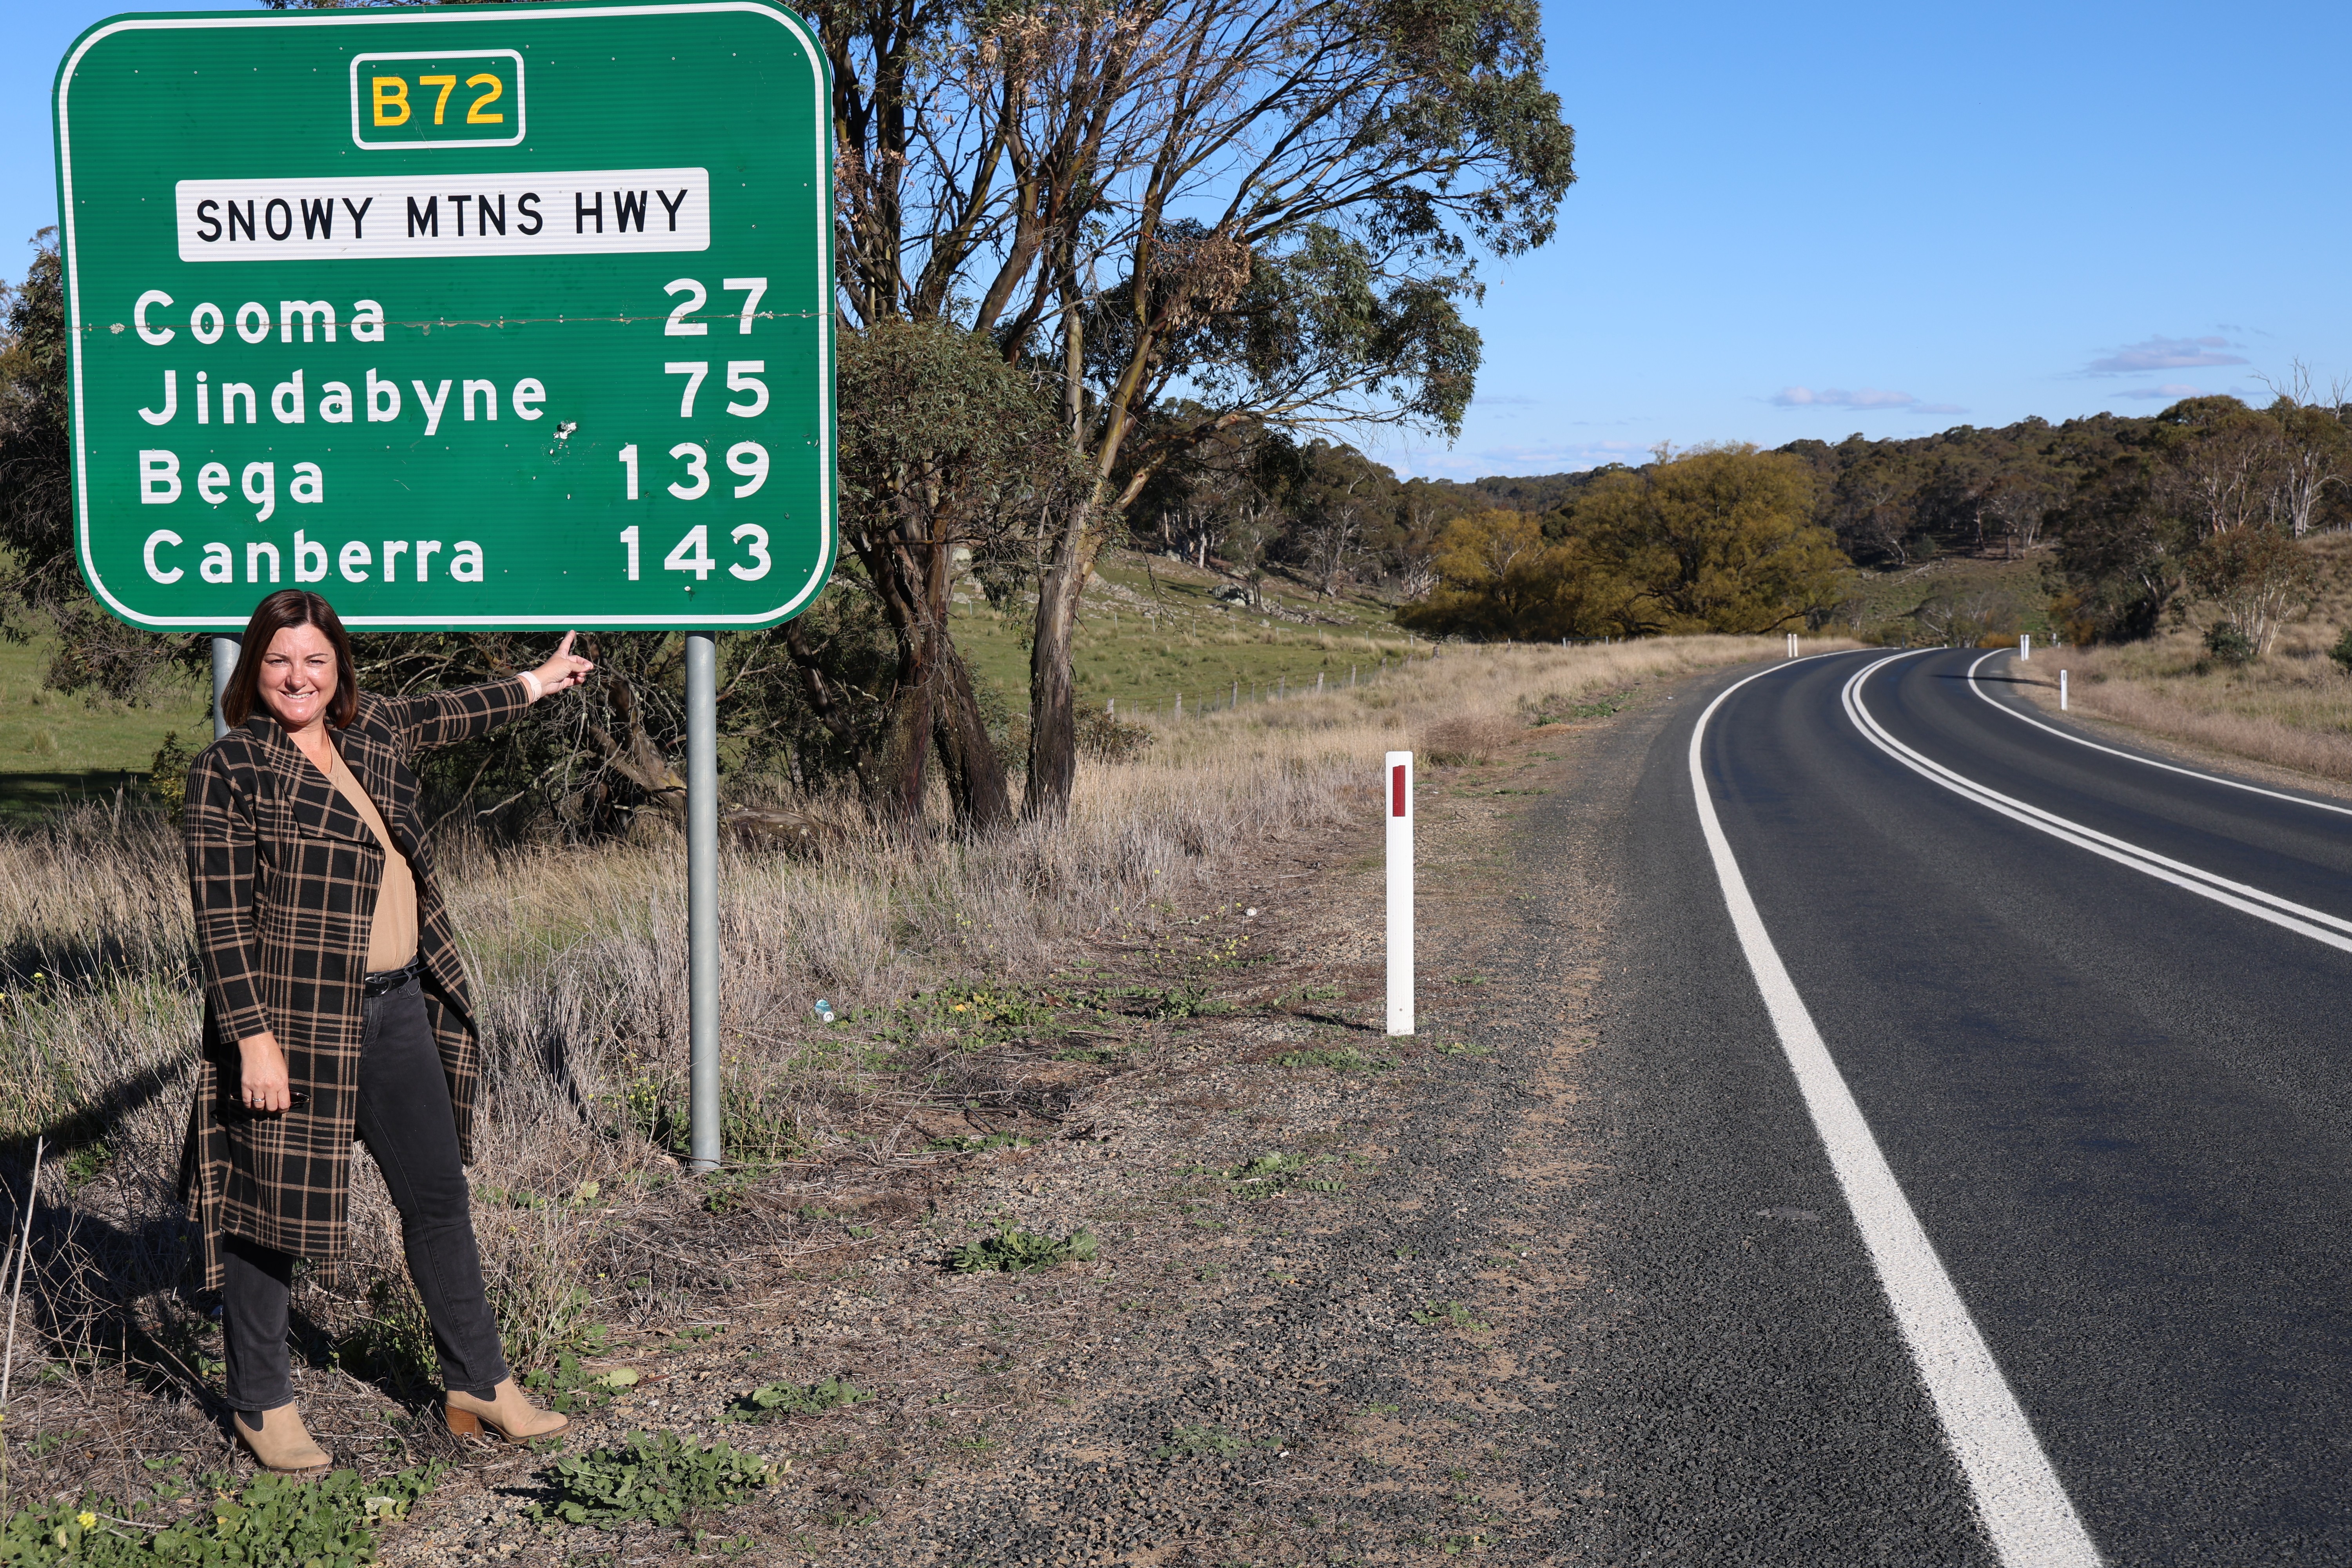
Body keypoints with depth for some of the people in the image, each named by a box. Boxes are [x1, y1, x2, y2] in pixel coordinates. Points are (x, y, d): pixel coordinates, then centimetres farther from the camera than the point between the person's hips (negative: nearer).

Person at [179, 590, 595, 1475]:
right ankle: (261, 1406, 22)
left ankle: (478, 1386, 24)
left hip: (397, 1009, 7)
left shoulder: (366, 734, 9)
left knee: (439, 1199, 12)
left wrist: (537, 684, 44)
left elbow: (439, 716, 31)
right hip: (294, 1020, -7)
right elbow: (223, 918, -13)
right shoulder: (228, 771, -10)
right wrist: (255, 1039, -19)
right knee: (271, 1208, 5)